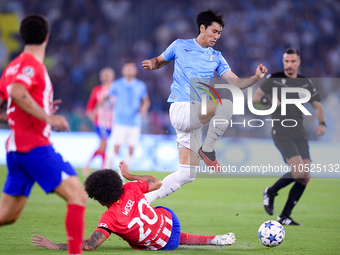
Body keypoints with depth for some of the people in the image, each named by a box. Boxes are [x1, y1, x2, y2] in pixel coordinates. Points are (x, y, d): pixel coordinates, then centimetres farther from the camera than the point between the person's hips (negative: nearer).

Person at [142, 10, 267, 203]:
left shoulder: (216, 58, 15)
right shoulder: (180, 46, 6)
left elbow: (236, 83, 7)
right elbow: (160, 61, 21)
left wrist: (256, 78, -11)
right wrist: (152, 64, -3)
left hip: (195, 118, 6)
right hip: (180, 108, -6)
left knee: (187, 174, 0)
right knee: (226, 104, -29)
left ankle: (147, 199, 9)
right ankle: (207, 149, -15)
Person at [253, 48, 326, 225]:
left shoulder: (305, 83, 11)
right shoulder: (274, 79, 0)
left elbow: (317, 106, 16)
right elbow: (255, 98, 2)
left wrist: (322, 123, -3)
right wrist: (270, 101, -18)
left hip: (300, 134, 5)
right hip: (281, 134, -5)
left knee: (305, 177, -4)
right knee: (299, 172, -21)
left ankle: (284, 217, 5)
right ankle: (271, 192, 6)